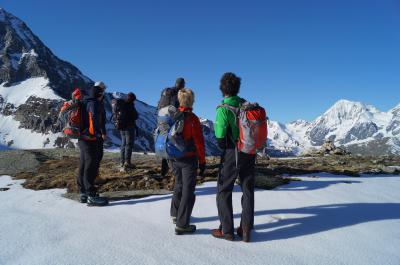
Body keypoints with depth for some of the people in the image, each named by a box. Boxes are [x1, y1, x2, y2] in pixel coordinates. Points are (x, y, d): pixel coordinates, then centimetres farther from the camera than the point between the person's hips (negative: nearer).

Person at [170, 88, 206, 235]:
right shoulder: (192, 118, -16)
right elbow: (199, 142, -15)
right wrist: (202, 162, -5)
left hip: (174, 158, 6)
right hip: (189, 159, -6)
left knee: (179, 185, 24)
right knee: (188, 190, 3)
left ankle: (175, 214, 39)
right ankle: (182, 225, 6)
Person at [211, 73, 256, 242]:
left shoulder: (223, 109, -15)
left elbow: (220, 135, -16)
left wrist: (221, 145, 4)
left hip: (232, 153, -5)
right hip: (249, 152, 6)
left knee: (223, 191, 8)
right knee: (248, 190, 13)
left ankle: (226, 230, 12)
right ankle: (246, 230, 17)